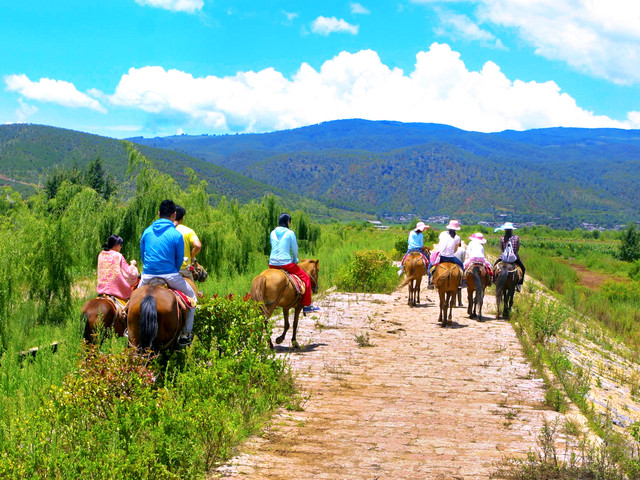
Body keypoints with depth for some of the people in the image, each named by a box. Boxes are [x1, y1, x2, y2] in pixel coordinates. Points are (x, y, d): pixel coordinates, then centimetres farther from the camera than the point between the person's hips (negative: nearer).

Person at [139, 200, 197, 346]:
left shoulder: (147, 231, 3)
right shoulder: (176, 235, -8)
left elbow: (142, 254, 12)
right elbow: (179, 260, -1)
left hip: (147, 276, 3)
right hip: (170, 276, -3)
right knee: (191, 297, 19)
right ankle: (185, 334, 15)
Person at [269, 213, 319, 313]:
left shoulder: (273, 233, 9)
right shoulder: (290, 233, -6)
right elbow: (295, 249, -1)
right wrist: (295, 260, 19)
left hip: (272, 264, 5)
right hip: (286, 263, -5)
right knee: (305, 278, 10)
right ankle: (306, 305, 9)